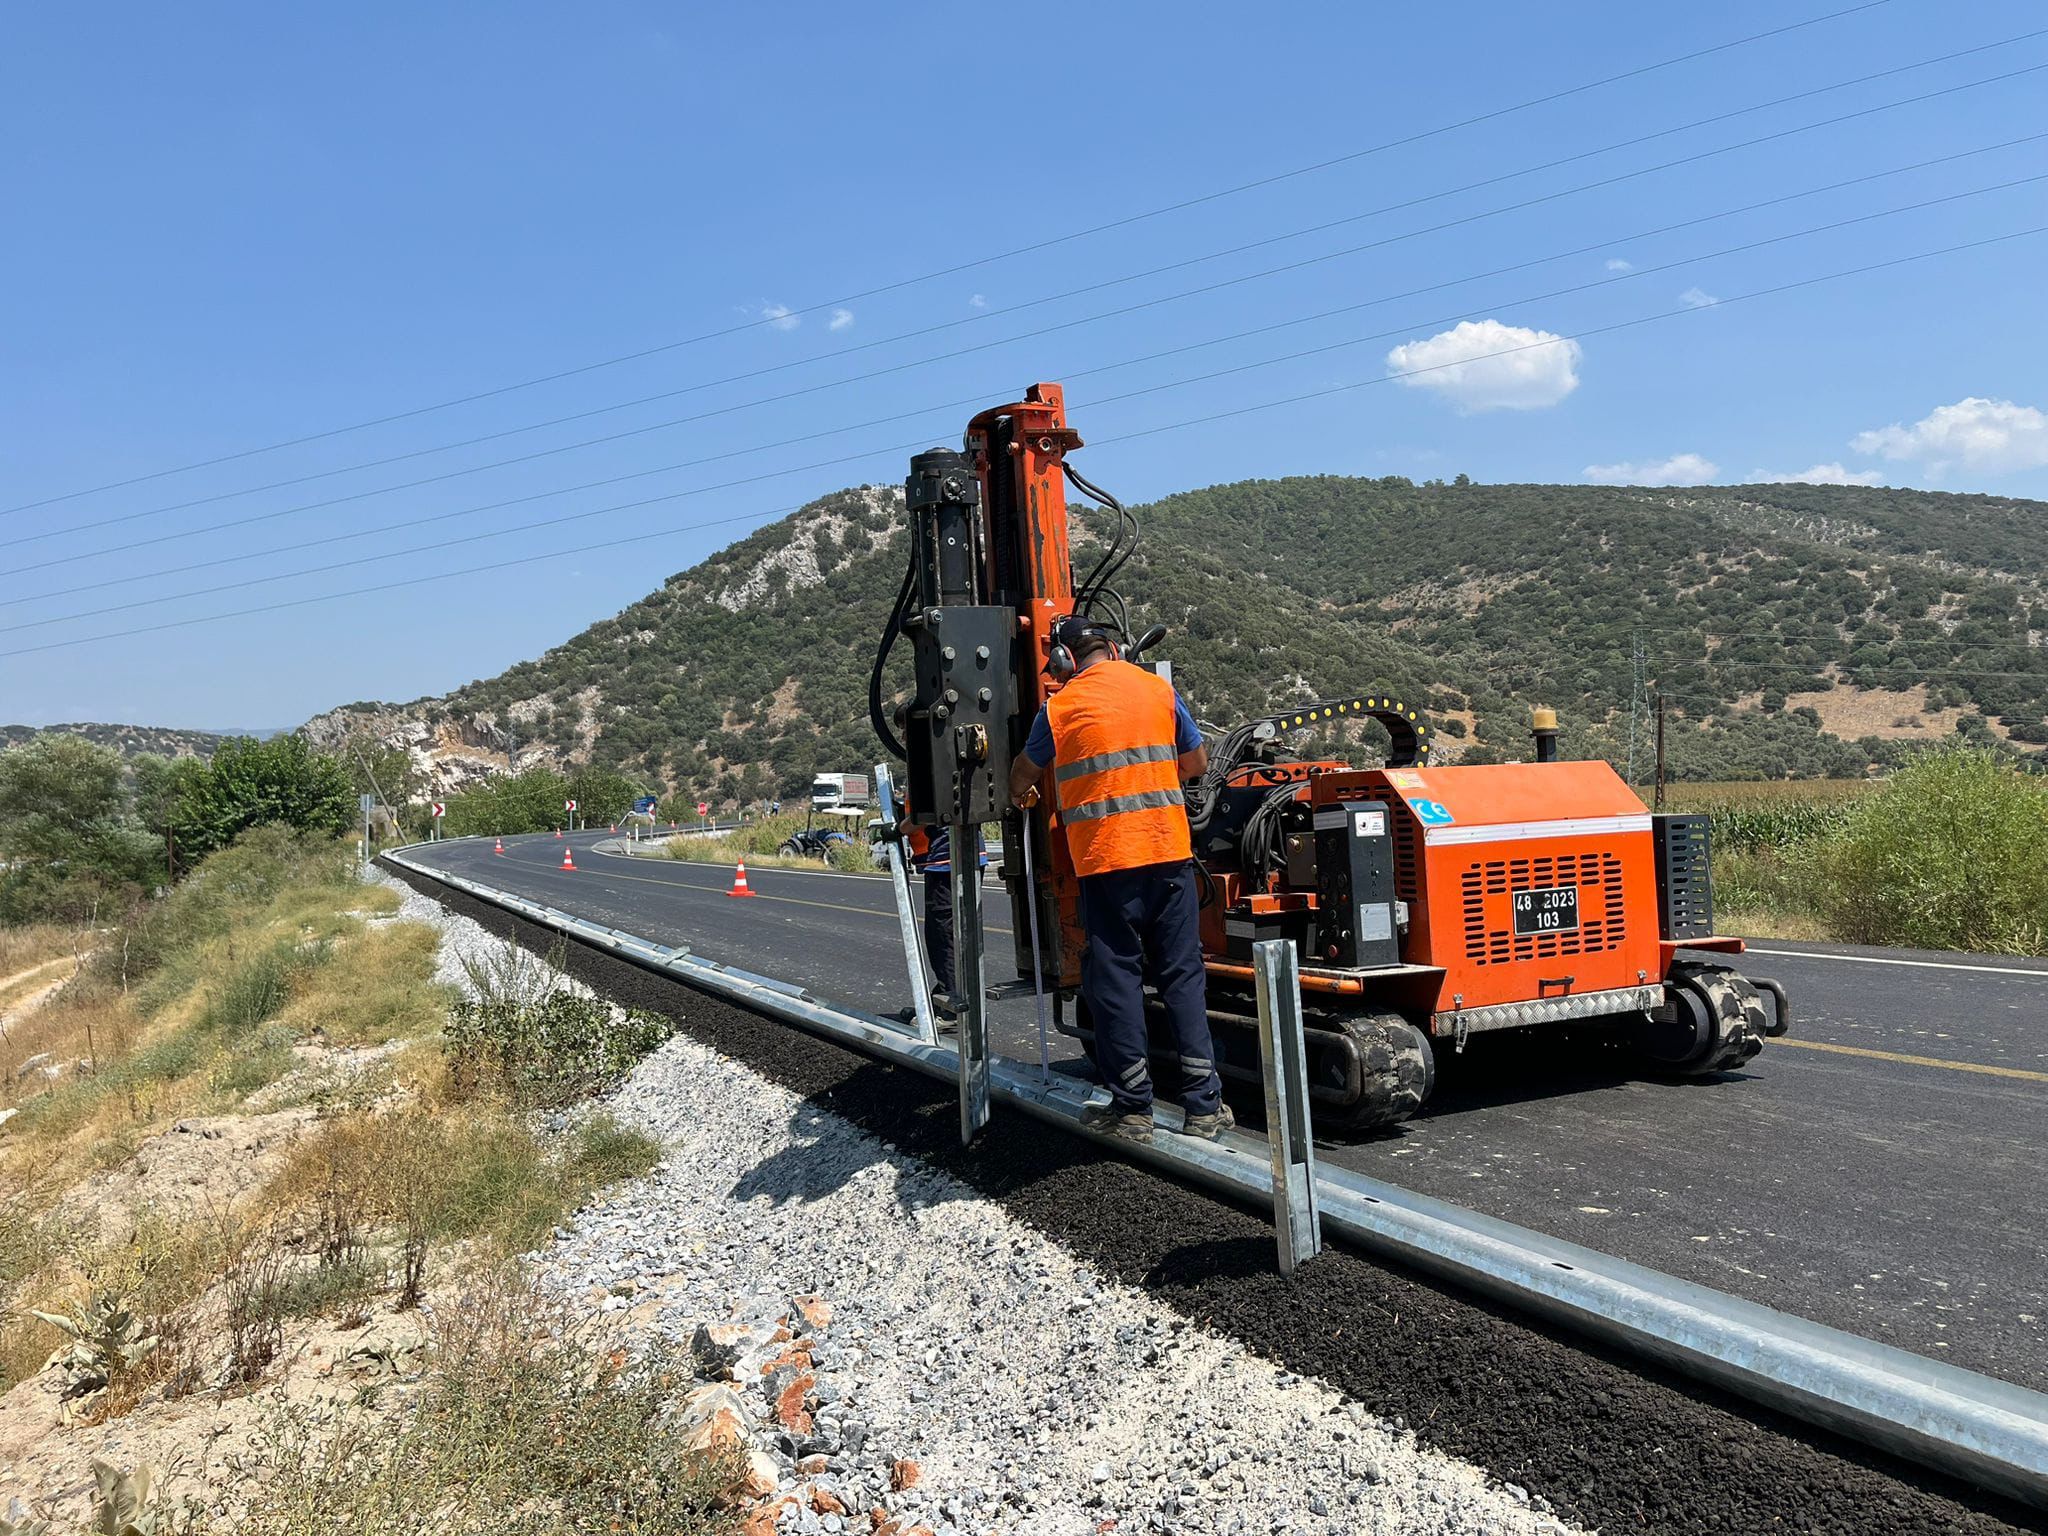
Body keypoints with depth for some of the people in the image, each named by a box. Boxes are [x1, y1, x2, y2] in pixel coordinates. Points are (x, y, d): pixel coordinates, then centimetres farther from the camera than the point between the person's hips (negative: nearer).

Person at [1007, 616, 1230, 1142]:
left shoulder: (1059, 708, 2)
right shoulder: (1158, 690, 7)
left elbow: (1026, 771, 20)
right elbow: (1196, 763, 16)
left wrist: (1020, 794, 43)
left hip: (1105, 861, -2)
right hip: (1169, 853, 3)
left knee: (1115, 980, 6)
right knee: (1183, 975, 8)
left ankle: (1132, 1108, 10)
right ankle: (1204, 1105, 10)